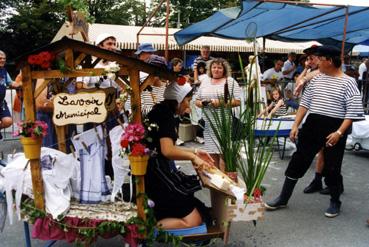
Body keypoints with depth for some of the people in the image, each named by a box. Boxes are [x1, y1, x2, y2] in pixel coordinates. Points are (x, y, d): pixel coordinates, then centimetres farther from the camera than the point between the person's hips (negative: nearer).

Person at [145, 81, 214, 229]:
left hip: (156, 170, 10)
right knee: (193, 221, -7)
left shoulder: (161, 111, 16)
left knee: (198, 207, 10)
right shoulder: (166, 115, -13)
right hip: (156, 173, -10)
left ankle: (151, 213, 1)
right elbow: (167, 151, -24)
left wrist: (194, 152, 14)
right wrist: (193, 157, -9)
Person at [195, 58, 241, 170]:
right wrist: (202, 103, -6)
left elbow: (237, 101, -4)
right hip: (209, 123, 4)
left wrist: (221, 103, -15)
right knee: (211, 152, 5)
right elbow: (197, 101, 17)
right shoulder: (205, 81, 15)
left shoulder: (231, 81, 3)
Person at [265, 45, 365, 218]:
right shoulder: (316, 79, 8)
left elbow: (352, 111, -11)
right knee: (298, 160, 6)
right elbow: (305, 103, 11)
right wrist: (295, 125, 5)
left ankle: (335, 202, 28)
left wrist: (339, 132, -20)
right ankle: (283, 198, 16)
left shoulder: (348, 82, -8)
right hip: (312, 125, 5)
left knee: (332, 167, 6)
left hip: (334, 129, -5)